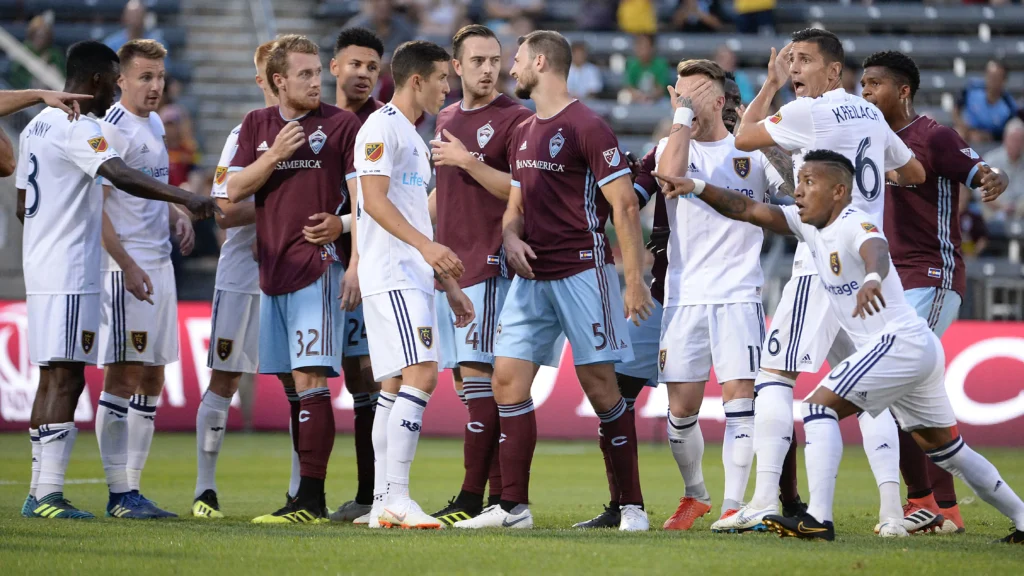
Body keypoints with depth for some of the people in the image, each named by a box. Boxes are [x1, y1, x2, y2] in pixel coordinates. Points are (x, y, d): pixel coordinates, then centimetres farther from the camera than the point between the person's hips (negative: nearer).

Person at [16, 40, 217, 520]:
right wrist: (185, 198, -38)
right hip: (69, 276, -10)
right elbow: (122, 176, -30)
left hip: (41, 270, 10)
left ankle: (39, 492, 13)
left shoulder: (36, 127, 17)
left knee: (53, 379, 12)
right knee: (66, 377, -9)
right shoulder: (79, 129, -13)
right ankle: (48, 494, -12)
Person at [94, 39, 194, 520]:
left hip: (159, 265, 9)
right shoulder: (113, 129, -11)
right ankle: (120, 493, -8)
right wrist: (127, 265, -21)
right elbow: (95, 206, -16)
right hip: (126, 268, -9)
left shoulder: (154, 125, 16)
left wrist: (176, 216, 10)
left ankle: (131, 487, 13)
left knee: (151, 380, 9)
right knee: (125, 377, -9)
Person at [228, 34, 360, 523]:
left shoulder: (341, 125, -1)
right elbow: (235, 190, 6)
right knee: (293, 384, 9)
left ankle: (311, 500, -16)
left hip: (317, 267, -6)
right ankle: (307, 495, 15)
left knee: (310, 381, -13)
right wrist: (274, 155, -8)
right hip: (272, 267, 6)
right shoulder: (256, 126, 13)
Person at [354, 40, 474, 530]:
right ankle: (396, 498, -21)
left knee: (396, 384, 7)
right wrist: (425, 245, -27)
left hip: (414, 278, 10)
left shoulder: (414, 139, 23)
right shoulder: (382, 128, -7)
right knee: (421, 374, -19)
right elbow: (375, 201, -18)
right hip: (391, 276, -10)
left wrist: (448, 284, 25)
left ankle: (384, 504, 7)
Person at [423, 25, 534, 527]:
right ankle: (499, 495, 8)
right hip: (447, 264, 8)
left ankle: (472, 498, -14)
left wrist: (468, 161, -15)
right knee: (466, 380, 6)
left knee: (479, 376, -12)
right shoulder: (446, 120, 18)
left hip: (487, 263, -8)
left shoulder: (515, 119, -5)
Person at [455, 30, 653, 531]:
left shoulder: (587, 128, -9)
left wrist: (634, 279, -18)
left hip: (582, 272, -8)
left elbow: (624, 205, -12)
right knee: (508, 380, 0)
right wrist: (511, 236, 1)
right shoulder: (523, 134, 16)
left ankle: (632, 505, 1)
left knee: (599, 384, -6)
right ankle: (513, 506, 5)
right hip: (532, 277, 8)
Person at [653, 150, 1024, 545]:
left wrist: (871, 278, -62)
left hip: (901, 341, -10)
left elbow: (875, 249, -40)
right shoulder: (811, 224, 11)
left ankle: (818, 520, -24)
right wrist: (698, 188, 2)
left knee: (820, 406, -16)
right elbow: (750, 211, 12)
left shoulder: (854, 224, -16)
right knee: (947, 450, 18)